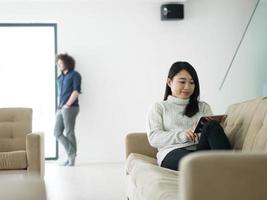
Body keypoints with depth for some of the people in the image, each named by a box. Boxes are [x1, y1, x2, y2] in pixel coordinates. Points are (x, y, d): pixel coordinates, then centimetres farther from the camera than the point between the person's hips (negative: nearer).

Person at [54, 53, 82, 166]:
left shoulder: (74, 75, -2)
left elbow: (76, 91, -12)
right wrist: (58, 107, 12)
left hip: (70, 108, -8)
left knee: (69, 133, -5)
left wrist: (68, 104, -15)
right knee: (57, 133, 4)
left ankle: (72, 158, 4)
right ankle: (71, 155, 12)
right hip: (61, 109, 8)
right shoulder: (60, 78, 20)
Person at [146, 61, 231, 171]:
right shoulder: (159, 107, 22)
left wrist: (204, 133, -11)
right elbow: (153, 138, 6)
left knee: (212, 126, -32)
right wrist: (181, 136, -12)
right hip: (172, 152, -3)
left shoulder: (203, 107, 31)